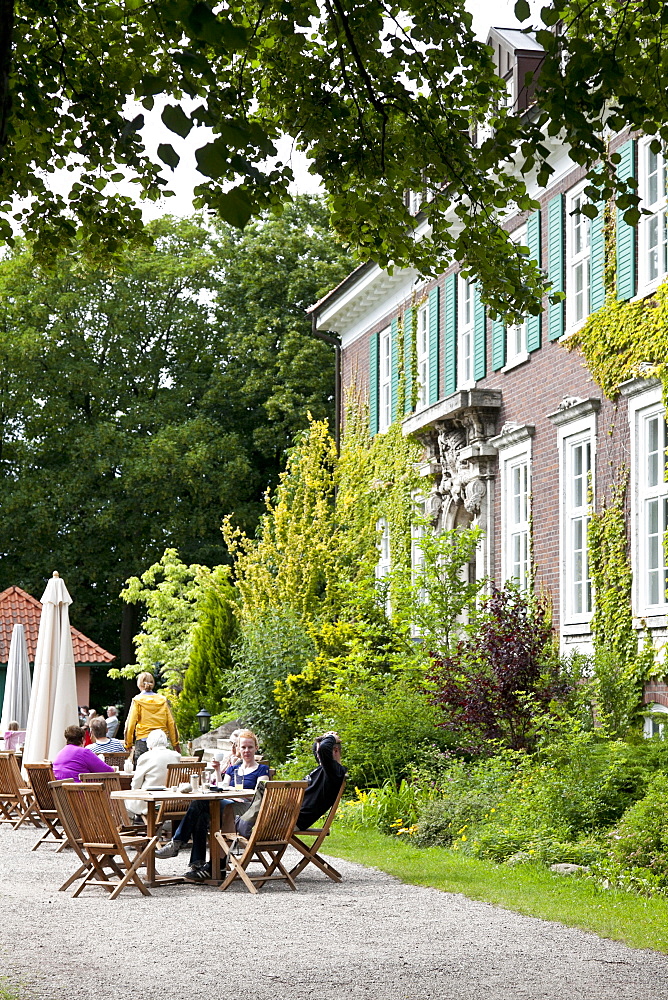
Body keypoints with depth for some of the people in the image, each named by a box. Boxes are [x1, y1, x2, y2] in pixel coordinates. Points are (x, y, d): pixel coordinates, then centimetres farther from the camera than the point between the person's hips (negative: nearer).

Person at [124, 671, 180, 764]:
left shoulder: (137, 700, -2)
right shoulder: (163, 700, 8)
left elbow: (131, 723, -4)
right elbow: (171, 723, 9)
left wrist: (128, 744, 5)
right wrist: (176, 743, 16)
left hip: (143, 741, -3)